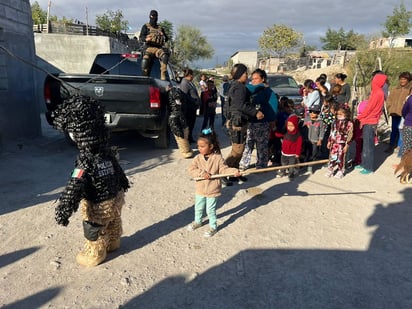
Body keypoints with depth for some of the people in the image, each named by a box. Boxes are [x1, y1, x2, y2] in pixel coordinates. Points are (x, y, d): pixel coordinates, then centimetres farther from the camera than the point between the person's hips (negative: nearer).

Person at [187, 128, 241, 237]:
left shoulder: (218, 158, -14)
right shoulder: (198, 158, -8)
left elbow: (224, 169, -13)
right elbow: (191, 169, -14)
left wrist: (234, 171, -29)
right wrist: (202, 173, -27)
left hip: (212, 190, -4)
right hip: (200, 189, 4)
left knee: (211, 210, 9)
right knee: (198, 207, 22)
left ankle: (213, 226, 31)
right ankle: (197, 222, 47)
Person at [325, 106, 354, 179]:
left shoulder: (349, 124, -10)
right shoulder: (335, 122, 7)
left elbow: (349, 135, -10)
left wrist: (347, 145, -12)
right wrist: (329, 141, 13)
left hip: (342, 144, -4)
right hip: (334, 143, 4)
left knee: (340, 158, 5)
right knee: (332, 157, 8)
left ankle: (340, 172, 20)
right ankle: (330, 170, 20)